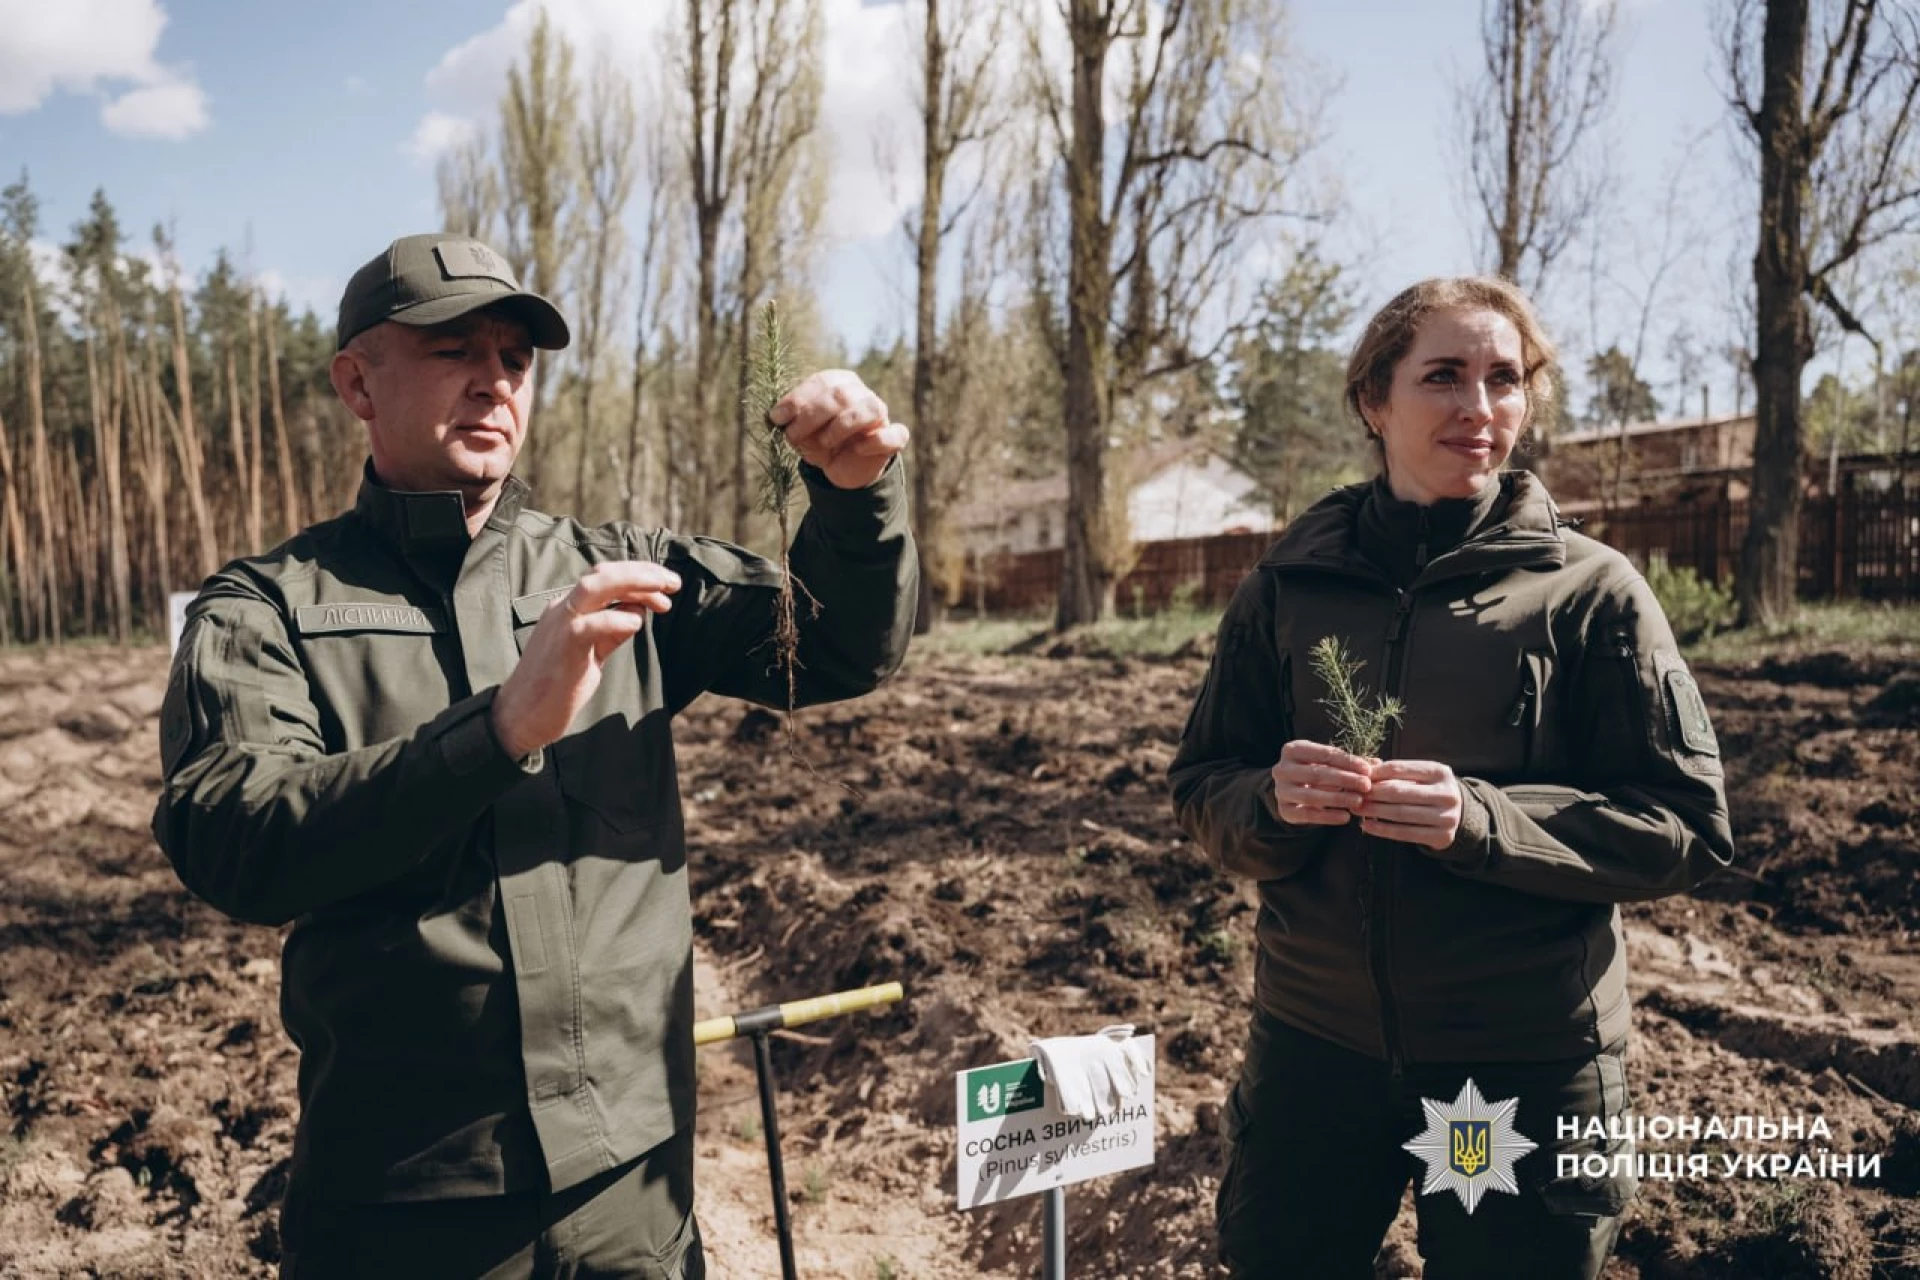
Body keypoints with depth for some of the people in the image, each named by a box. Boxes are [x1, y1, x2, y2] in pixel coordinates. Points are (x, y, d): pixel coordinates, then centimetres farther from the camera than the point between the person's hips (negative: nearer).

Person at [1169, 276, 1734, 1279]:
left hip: (1526, 1071, -2)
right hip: (1311, 1046, 2)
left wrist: (1482, 818, -23)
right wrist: (1274, 801, -18)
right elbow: (1200, 788, 5)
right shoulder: (1290, 584, 1)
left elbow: (1687, 828, -8)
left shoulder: (1590, 590, -6)